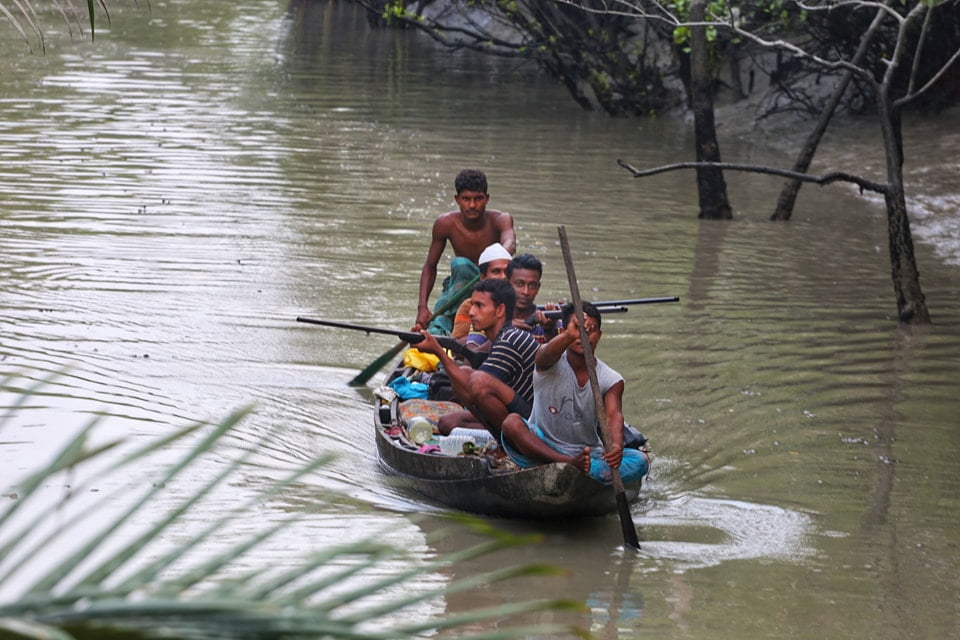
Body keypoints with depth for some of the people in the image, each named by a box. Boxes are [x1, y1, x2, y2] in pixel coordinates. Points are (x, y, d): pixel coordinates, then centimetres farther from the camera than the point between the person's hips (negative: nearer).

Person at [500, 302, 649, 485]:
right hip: (541, 447, -2)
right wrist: (570, 335, -55)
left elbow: (614, 416, -19)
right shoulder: (550, 363, -5)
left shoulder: (611, 380, 0)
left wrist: (616, 446, -42)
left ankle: (583, 470, -44)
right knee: (512, 422, -32)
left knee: (640, 461, -22)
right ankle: (572, 465, -48)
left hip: (587, 454, 2)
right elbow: (548, 354, -32)